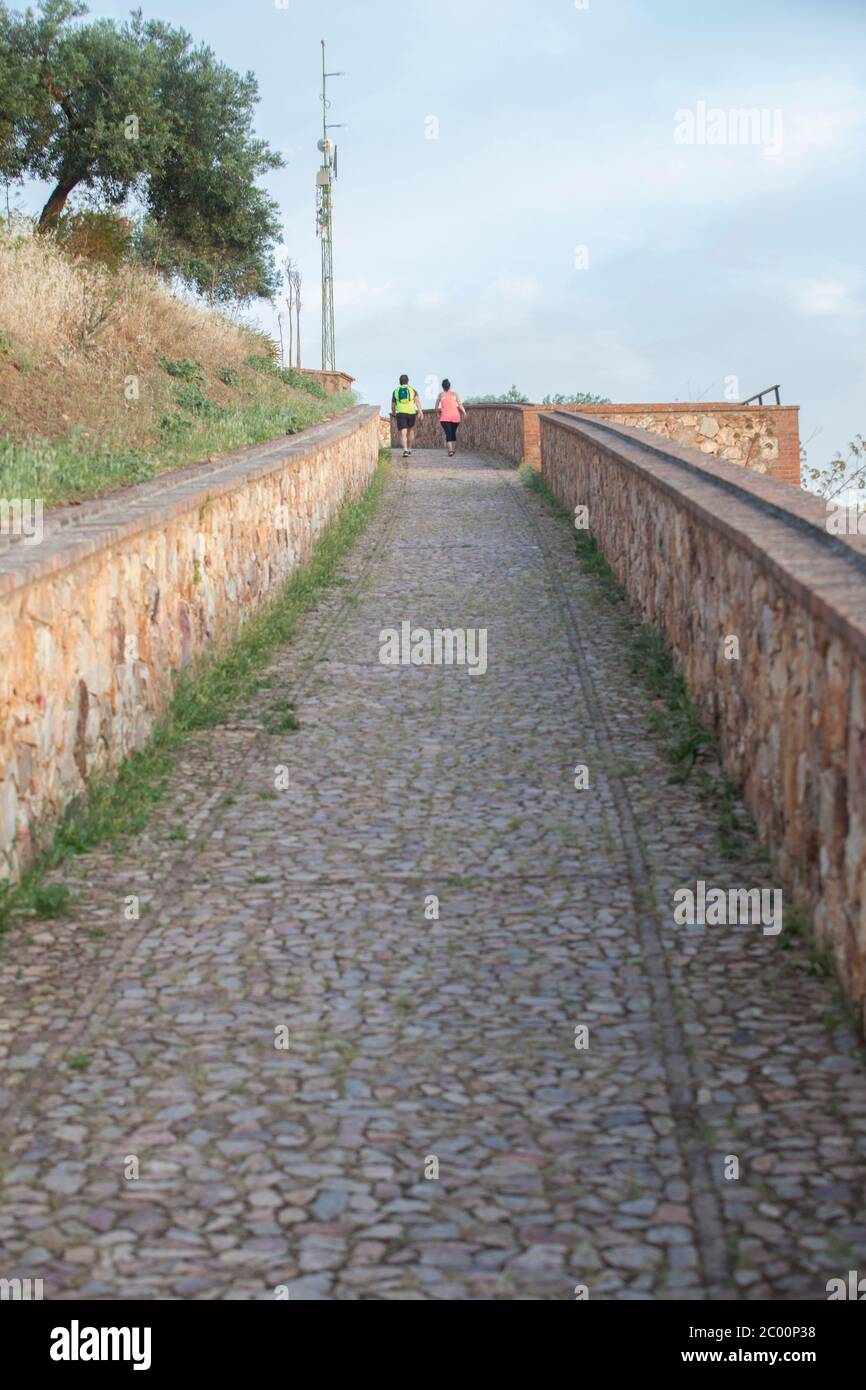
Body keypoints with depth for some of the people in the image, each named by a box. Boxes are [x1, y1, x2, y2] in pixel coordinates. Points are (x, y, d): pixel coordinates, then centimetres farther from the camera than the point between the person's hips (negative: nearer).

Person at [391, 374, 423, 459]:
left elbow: (393, 405, 17)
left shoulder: (396, 391, 13)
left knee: (403, 433, -6)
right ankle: (410, 450, 27)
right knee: (411, 431, 22)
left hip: (400, 413, -1)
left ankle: (405, 450, -28)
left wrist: (393, 413, 37)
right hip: (411, 413, 1)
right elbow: (417, 401, -7)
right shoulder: (412, 390, 9)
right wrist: (420, 412, -15)